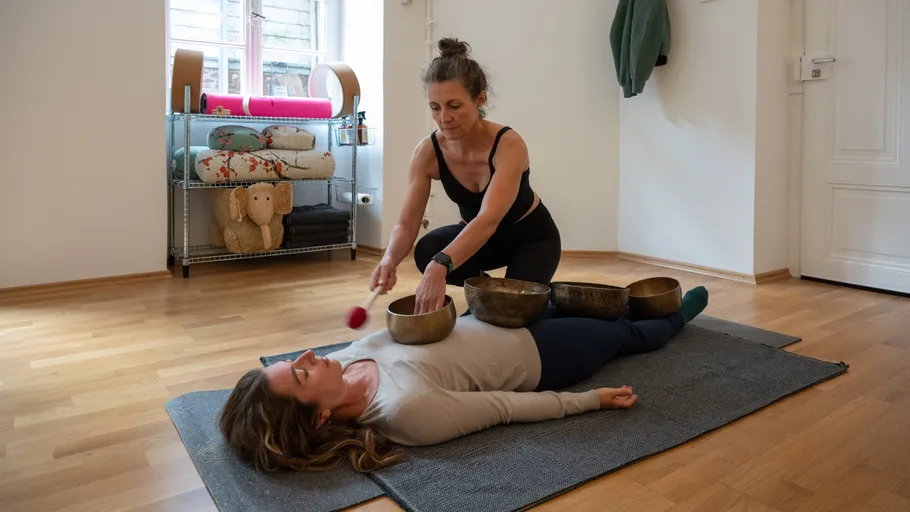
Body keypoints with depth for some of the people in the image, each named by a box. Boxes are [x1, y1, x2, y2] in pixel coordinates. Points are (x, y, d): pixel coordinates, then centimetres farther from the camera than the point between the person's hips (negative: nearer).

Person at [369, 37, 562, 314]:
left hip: (532, 236, -3)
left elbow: (489, 219, -48)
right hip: (478, 235, 3)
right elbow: (406, 223, -24)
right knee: (427, 252, -26)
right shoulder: (427, 152, -22)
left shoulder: (509, 144, -34)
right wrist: (390, 259, -47)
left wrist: (440, 267, -63)